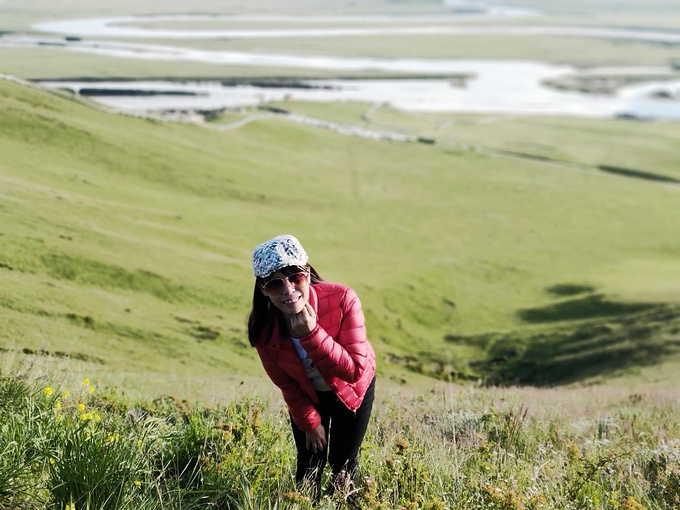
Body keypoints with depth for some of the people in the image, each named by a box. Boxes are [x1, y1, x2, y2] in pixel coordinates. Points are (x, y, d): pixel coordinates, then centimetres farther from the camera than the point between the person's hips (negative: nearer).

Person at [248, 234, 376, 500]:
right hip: (307, 397, 1)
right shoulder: (263, 328, -29)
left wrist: (311, 334, -47)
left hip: (352, 389, -1)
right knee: (309, 466, 8)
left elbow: (354, 371, -37)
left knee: (343, 465, 9)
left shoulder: (342, 300, -37)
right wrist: (309, 422, -2)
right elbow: (286, 383, -11)